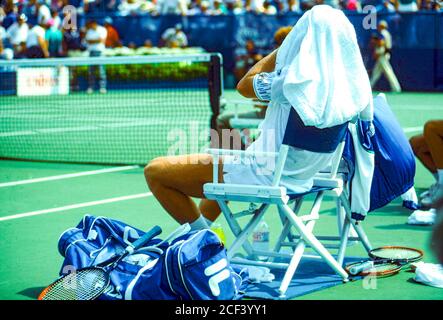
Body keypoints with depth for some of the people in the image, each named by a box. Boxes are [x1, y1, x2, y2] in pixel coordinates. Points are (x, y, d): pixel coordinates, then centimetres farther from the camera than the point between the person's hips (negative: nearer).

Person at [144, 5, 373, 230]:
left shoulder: (295, 80, -25)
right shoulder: (349, 83, -7)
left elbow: (244, 86, -7)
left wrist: (282, 49, 0)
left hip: (266, 176, -9)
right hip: (300, 179, 9)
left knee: (155, 171, -2)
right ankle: (202, 228, 43)